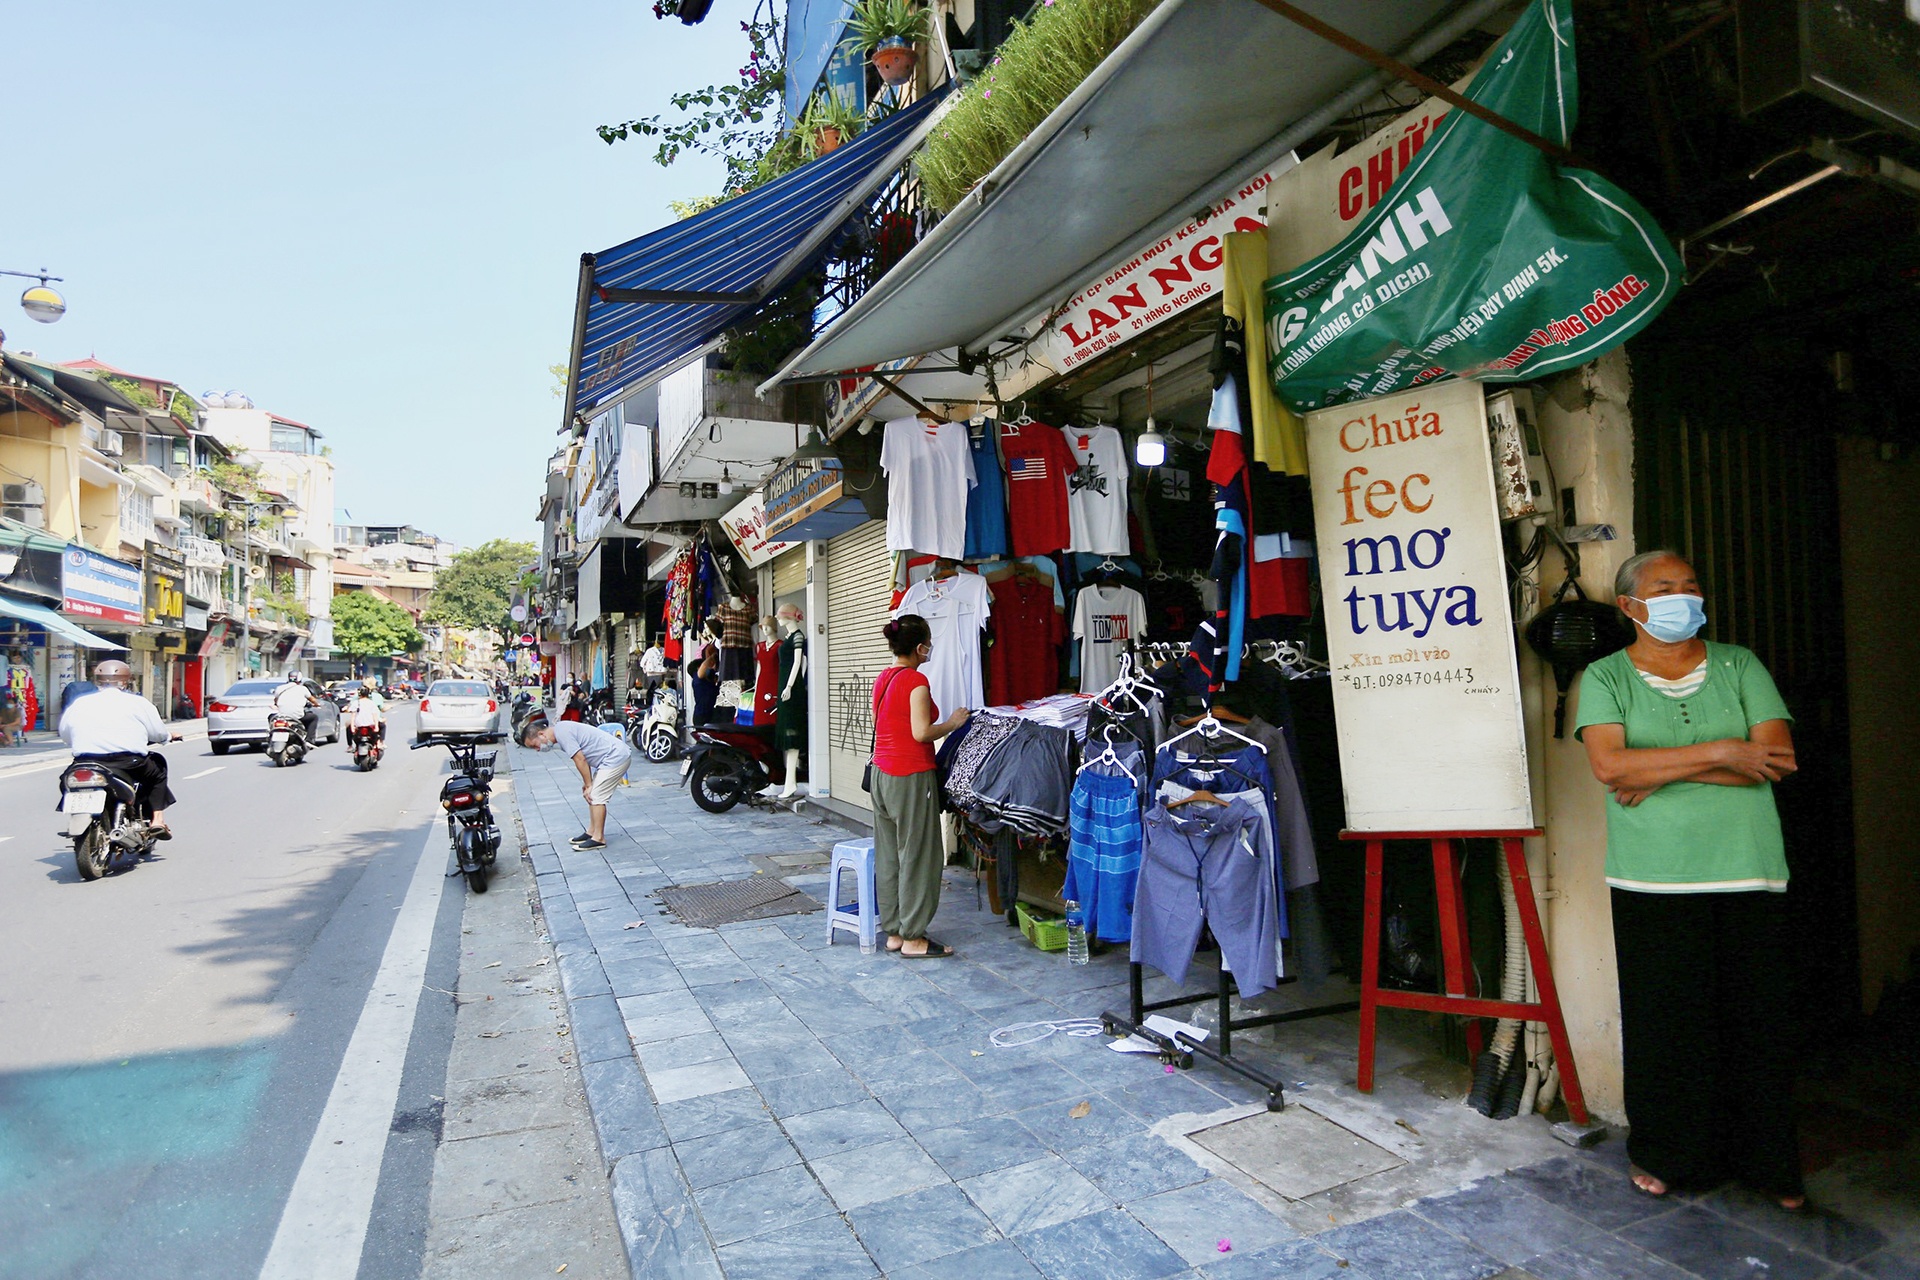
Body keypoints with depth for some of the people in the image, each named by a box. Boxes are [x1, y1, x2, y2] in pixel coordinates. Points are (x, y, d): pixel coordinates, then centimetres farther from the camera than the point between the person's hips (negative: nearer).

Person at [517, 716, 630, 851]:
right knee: (593, 795, 15)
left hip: (615, 757, -10)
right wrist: (587, 783, 14)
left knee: (596, 797, -7)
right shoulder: (561, 729, 12)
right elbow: (583, 757, 18)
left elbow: (580, 760, -18)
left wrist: (588, 785, -9)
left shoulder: (562, 732, -17)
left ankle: (598, 839, 0)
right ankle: (591, 832, 23)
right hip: (615, 756, 10)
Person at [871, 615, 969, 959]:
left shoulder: (882, 679, 10)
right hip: (911, 776, -9)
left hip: (882, 772, 9)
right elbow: (922, 733, -20)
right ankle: (913, 939, 7)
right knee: (918, 856, 0)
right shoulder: (916, 681, -15)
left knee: (888, 854, 13)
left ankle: (894, 931, 22)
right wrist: (952, 723, -5)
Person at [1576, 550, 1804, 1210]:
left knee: (1756, 1019, 8)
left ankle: (1767, 1162, 26)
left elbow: (1776, 757, -5)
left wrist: (1662, 772, -13)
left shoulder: (1739, 665, 8)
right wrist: (1720, 753, -14)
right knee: (1663, 1020, 5)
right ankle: (1662, 1153, 23)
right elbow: (1609, 765, -14)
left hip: (1748, 877, 2)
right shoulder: (1606, 678, 1)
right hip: (1654, 882, -2)